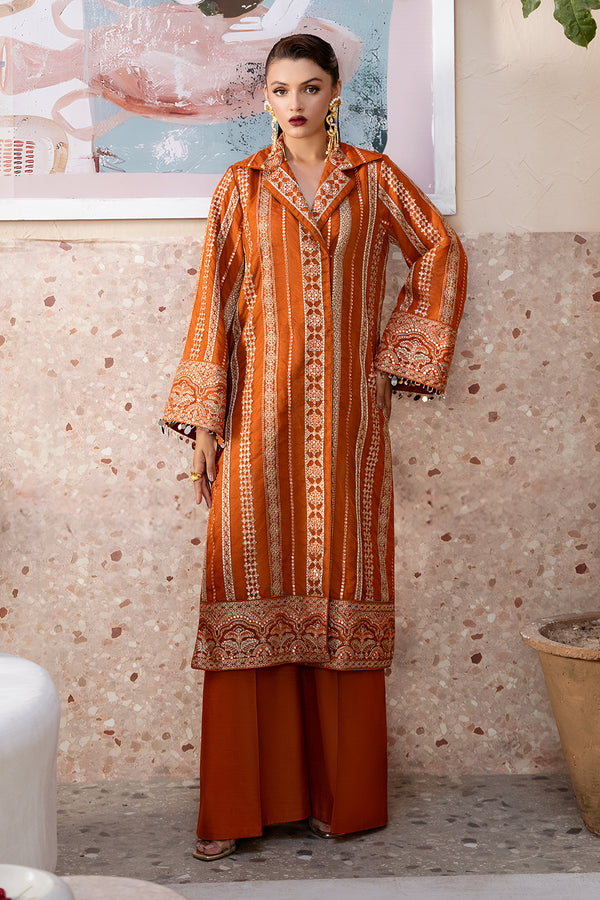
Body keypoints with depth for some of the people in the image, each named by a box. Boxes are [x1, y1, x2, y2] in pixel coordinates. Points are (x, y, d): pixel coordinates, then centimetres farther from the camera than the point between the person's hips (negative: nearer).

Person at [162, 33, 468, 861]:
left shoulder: (373, 178, 8)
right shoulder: (242, 186, 6)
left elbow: (441, 253, 13)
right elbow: (215, 299, 3)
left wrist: (403, 352, 4)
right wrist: (203, 421, -2)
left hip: (345, 410, 1)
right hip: (261, 408, 0)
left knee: (342, 576, 3)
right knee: (252, 578, -3)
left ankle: (343, 793, 14)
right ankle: (239, 802, 5)